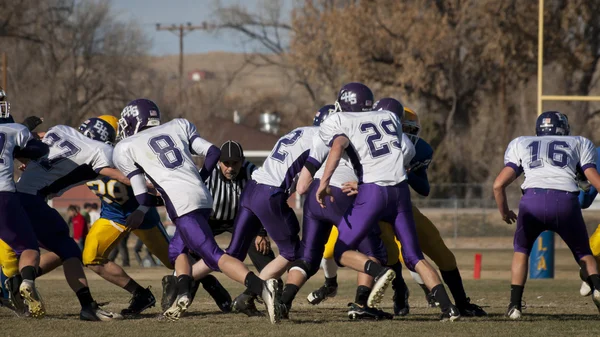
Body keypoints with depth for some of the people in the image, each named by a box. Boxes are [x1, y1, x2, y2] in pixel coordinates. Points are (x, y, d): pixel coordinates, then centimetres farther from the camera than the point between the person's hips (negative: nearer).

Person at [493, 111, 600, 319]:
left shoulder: (521, 145, 28)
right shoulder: (579, 144, 27)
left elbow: (499, 185, 19)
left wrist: (504, 212, 34)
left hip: (533, 199, 0)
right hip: (566, 201, 0)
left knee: (521, 250, 26)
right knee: (583, 253, 20)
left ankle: (515, 305, 12)